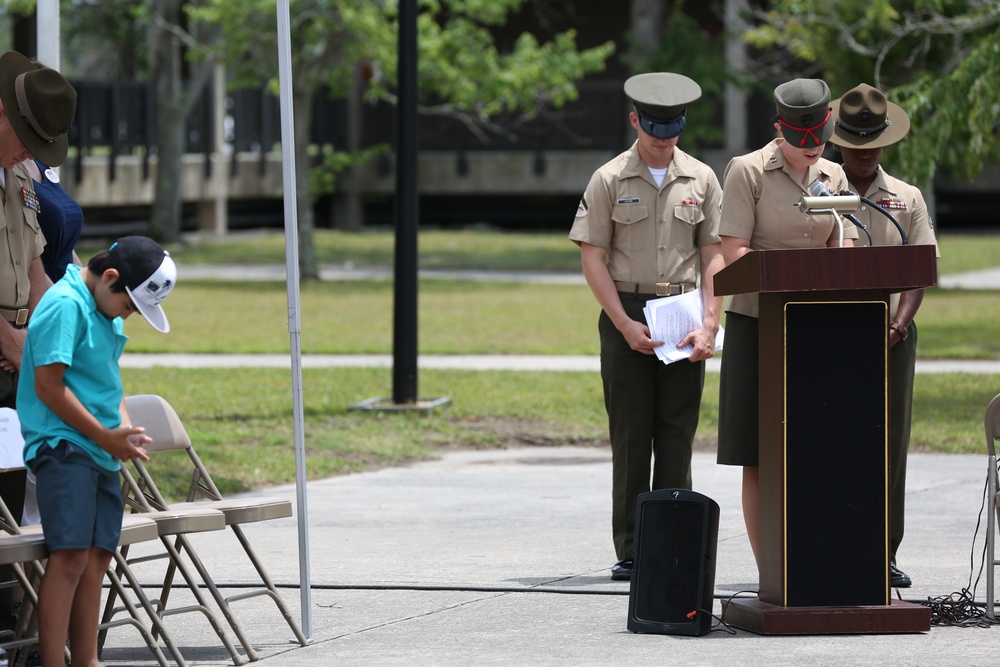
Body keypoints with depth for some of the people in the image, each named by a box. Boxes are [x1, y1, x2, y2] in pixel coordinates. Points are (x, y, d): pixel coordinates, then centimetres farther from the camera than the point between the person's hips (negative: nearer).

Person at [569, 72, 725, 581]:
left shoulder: (701, 179, 8)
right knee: (631, 437, -1)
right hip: (626, 314, -2)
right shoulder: (610, 180, 1)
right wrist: (626, 324, -11)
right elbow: (593, 258, -2)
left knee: (677, 437, 2)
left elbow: (714, 255, 7)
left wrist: (709, 324, -6)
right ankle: (630, 552, 2)